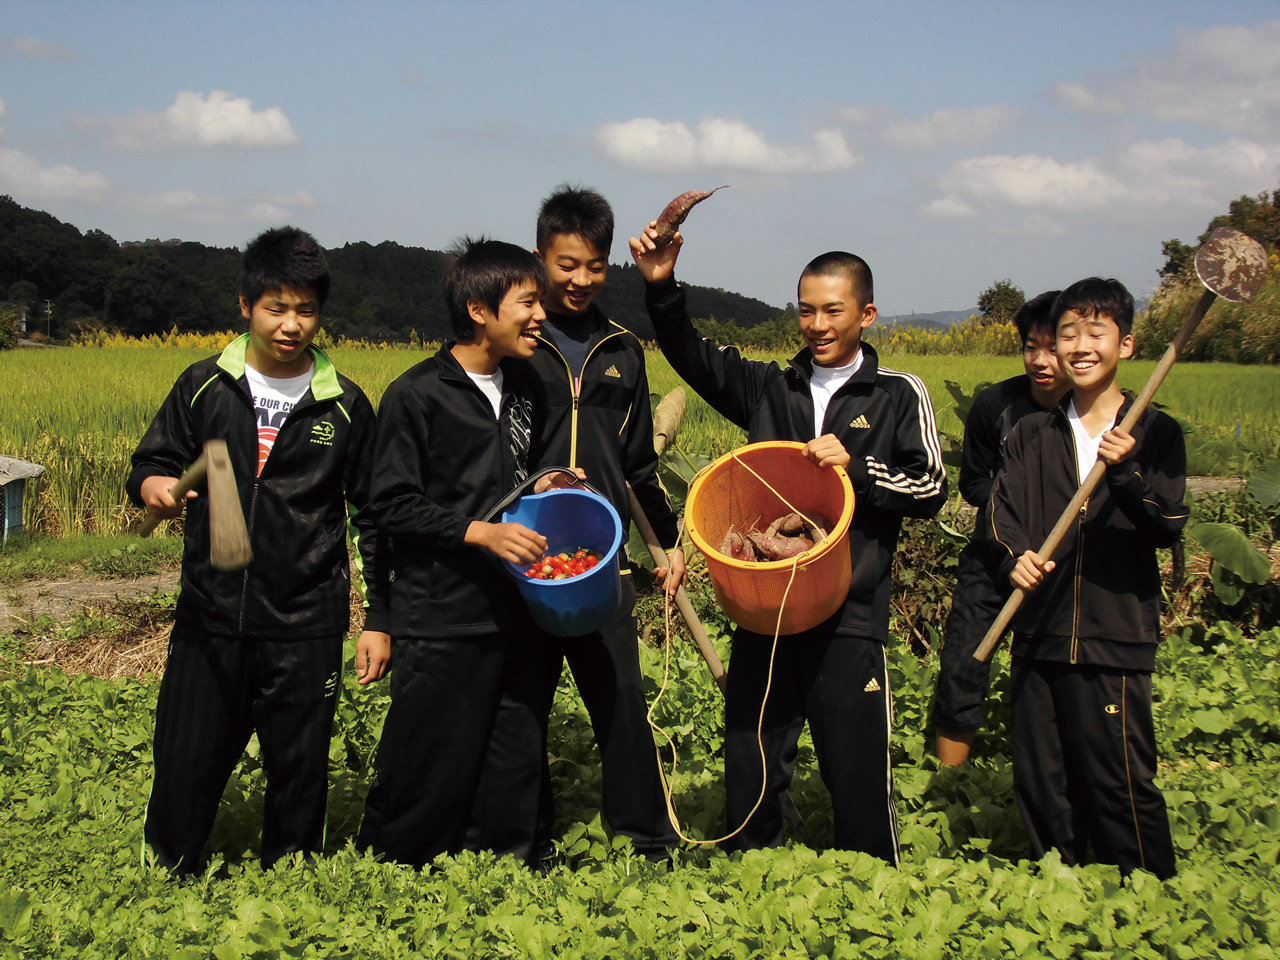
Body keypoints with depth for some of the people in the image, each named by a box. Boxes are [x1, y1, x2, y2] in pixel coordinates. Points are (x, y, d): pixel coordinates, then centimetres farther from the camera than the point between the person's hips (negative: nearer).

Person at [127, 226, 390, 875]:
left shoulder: (345, 407, 3)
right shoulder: (204, 388, 4)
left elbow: (373, 517, 8)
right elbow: (150, 464, 10)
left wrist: (379, 619, 5)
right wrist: (153, 485, -16)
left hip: (305, 627, 0)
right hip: (210, 619, 1)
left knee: (299, 775, 8)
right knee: (186, 767, 5)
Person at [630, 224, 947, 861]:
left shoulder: (898, 396, 5)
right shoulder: (768, 389, 13)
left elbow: (930, 489, 0)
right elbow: (691, 354, 7)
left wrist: (856, 466, -13)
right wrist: (661, 287, -9)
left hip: (849, 621, -3)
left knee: (858, 779, 0)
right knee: (749, 776, 11)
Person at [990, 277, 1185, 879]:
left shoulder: (1155, 434, 1)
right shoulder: (1033, 435, 13)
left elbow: (1169, 526, -7)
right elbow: (1003, 508, 6)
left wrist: (1127, 473, -26)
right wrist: (1016, 554, -16)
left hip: (1117, 639, -4)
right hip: (1041, 635, 4)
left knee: (1122, 785, -5)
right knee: (1040, 784, 10)